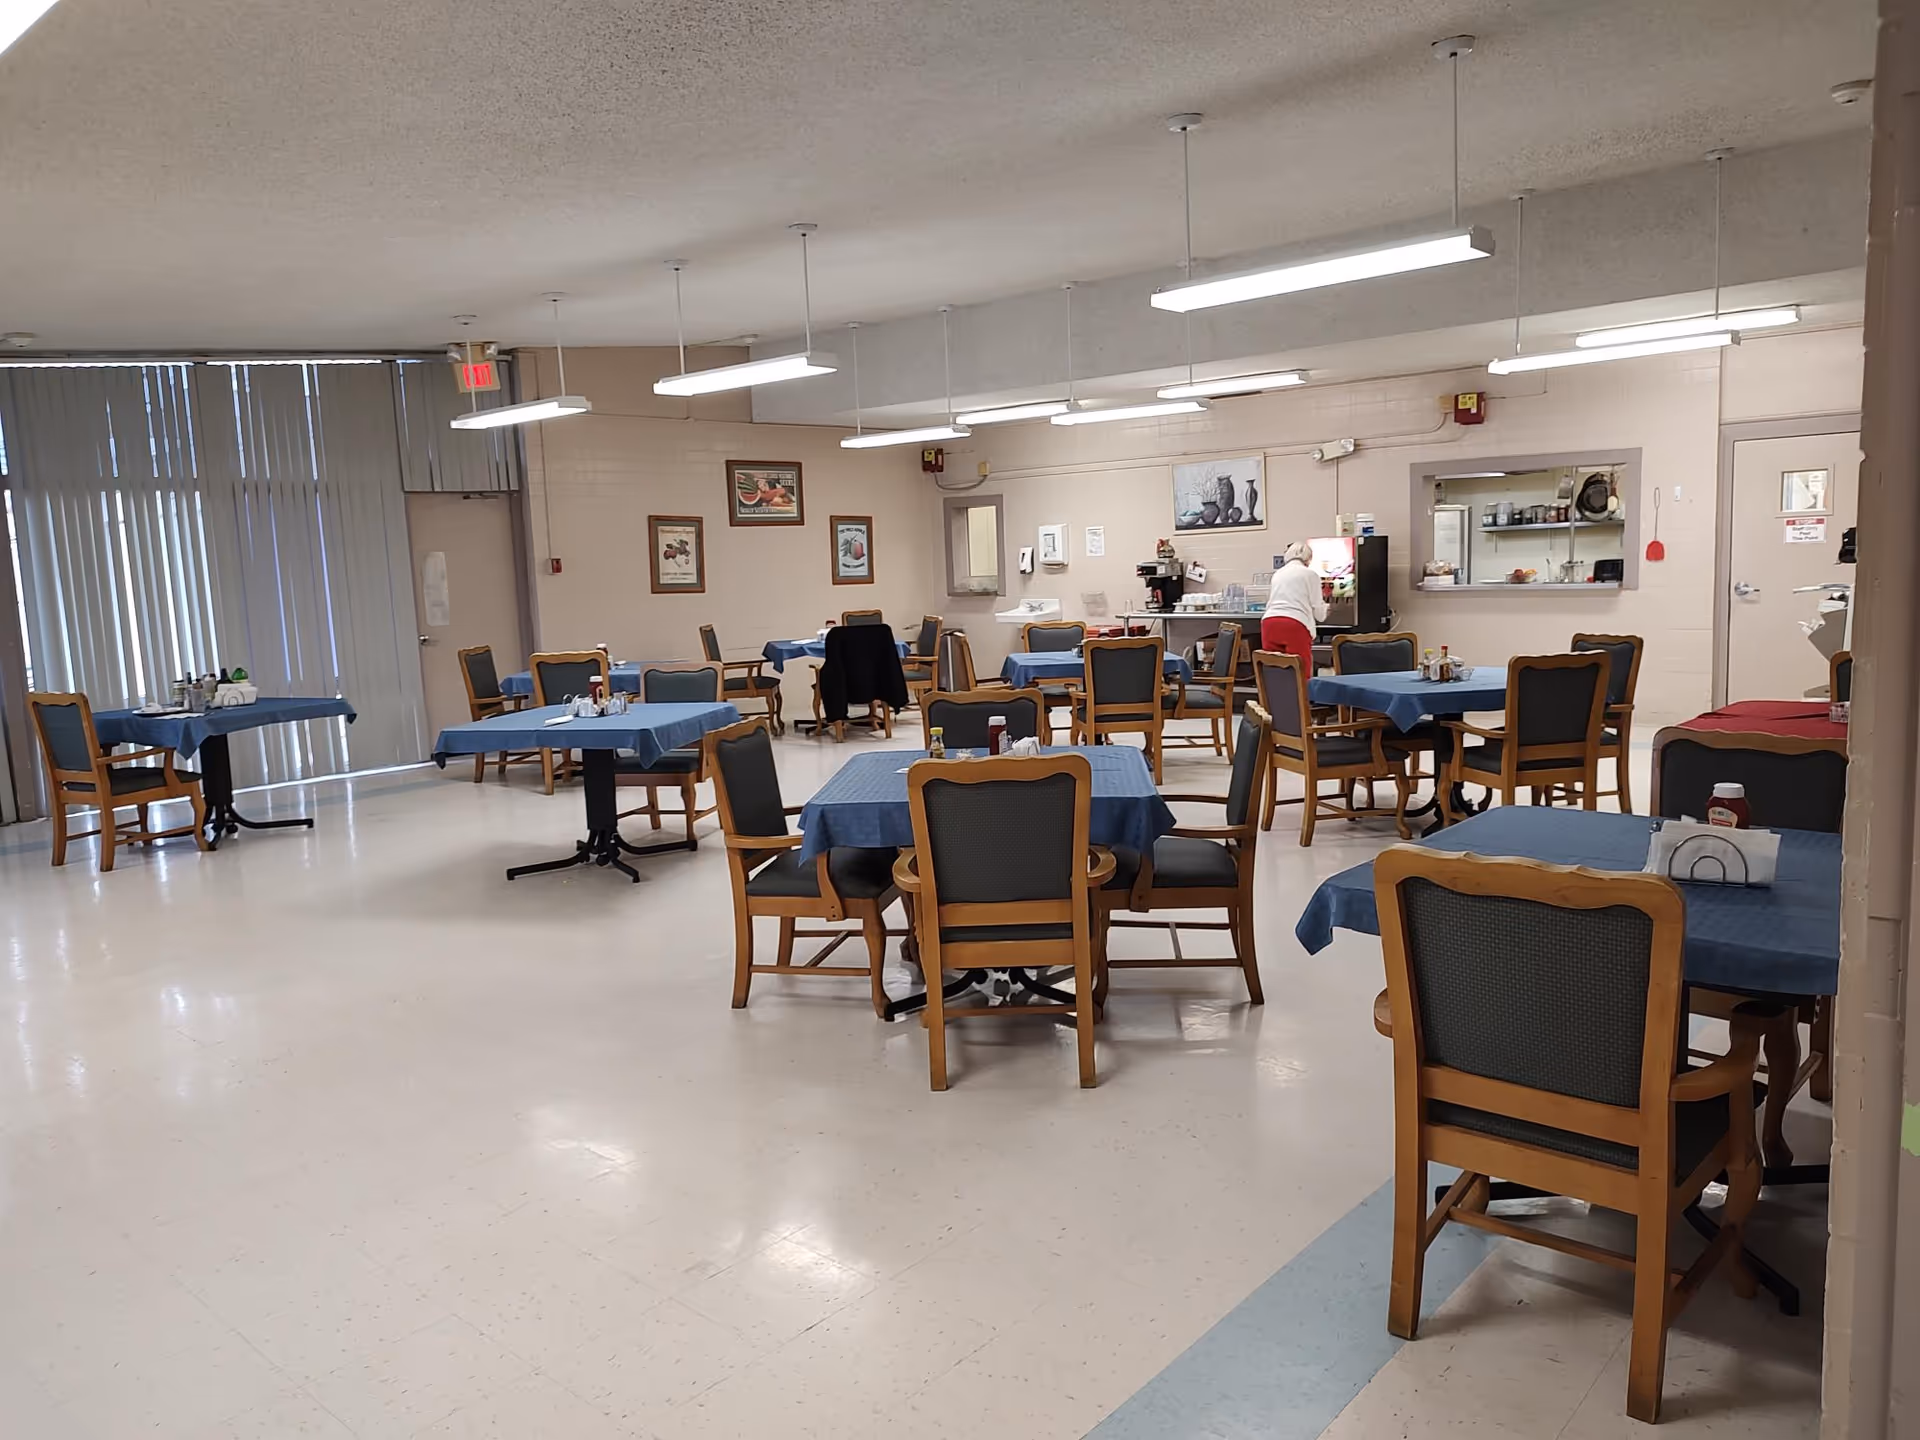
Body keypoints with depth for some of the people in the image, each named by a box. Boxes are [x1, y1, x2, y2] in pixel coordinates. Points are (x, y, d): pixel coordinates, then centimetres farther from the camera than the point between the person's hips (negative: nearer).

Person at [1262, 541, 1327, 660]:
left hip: (1270, 623, 5)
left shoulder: (1278, 573, 25)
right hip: (1296, 626, -5)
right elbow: (1319, 614, 10)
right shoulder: (1310, 574, 10)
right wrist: (1323, 603, 34)